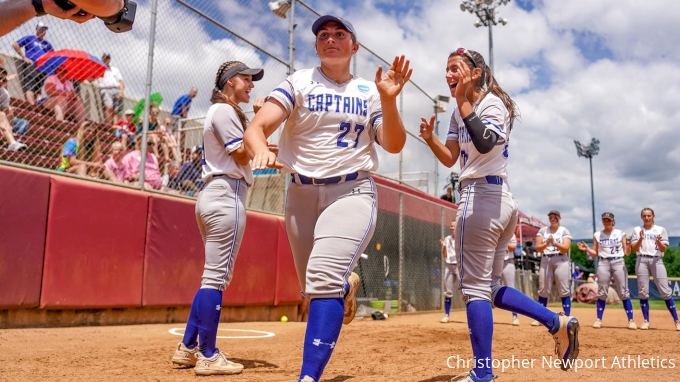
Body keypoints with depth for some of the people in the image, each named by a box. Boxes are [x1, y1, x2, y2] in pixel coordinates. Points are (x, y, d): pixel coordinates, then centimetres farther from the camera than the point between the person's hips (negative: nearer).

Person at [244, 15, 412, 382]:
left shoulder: (368, 91, 6)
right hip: (301, 194, 2)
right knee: (315, 288, 10)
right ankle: (346, 284, 46)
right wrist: (261, 151, -36)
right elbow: (257, 127, -12)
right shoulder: (298, 83, 2)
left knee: (324, 277, -24)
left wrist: (388, 100, -19)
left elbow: (394, 145, -3)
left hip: (353, 193, -2)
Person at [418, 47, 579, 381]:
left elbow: (485, 143, -29)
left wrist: (462, 100, -28)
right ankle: (558, 323, 16)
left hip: (481, 197, -10)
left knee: (475, 288, -6)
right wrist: (430, 138, -5)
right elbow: (450, 159, 12)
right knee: (489, 288, 15)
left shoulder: (492, 102, -8)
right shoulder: (459, 112, 18)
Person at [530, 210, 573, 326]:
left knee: (564, 291, -4)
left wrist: (554, 243, -23)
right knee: (543, 291, 2)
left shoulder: (564, 231, 3)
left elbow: (566, 248, -9)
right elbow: (538, 248, 0)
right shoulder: (542, 230, 9)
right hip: (545, 261, 2)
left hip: (561, 261, -2)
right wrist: (547, 243, -18)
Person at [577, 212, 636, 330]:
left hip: (619, 263, -1)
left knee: (624, 292, -3)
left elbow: (627, 253, 4)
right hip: (603, 263, 1)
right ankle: (599, 320, 7)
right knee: (602, 293, 2)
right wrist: (587, 249, -9)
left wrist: (628, 246, -17)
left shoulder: (620, 233, 6)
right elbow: (595, 253, 9)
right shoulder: (597, 235, 8)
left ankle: (631, 320, 2)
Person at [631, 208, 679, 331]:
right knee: (643, 292, 0)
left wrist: (658, 241, -17)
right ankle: (646, 321, 7)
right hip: (642, 261, 1)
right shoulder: (637, 230, 10)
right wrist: (641, 238, -12)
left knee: (665, 291, -6)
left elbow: (663, 249, 2)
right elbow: (634, 249, 4)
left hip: (657, 260, -1)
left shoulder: (661, 230, 8)